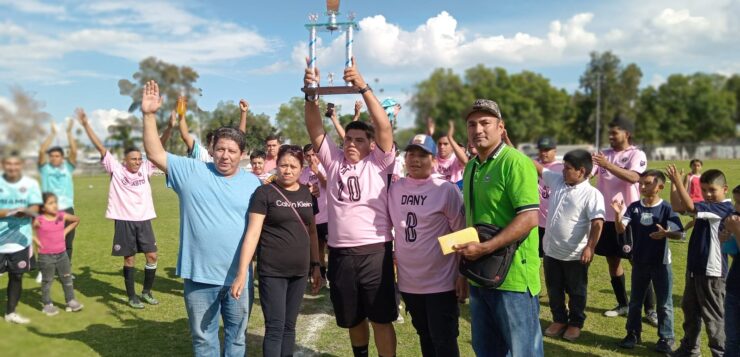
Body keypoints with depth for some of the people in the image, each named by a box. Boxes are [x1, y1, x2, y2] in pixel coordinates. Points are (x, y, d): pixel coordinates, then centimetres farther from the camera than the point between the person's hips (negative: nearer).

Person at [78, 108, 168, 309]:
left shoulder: (145, 168, 3)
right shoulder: (116, 169, -3)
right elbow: (99, 147, -7)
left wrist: (170, 128, -14)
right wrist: (85, 124, -11)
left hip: (144, 219, 3)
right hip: (124, 220, -3)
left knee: (152, 256, 4)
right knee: (129, 259, 5)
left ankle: (146, 292, 23)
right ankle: (132, 297, 18)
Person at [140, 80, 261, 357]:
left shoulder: (253, 183, 1)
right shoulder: (192, 171, -3)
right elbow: (156, 154, -7)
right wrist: (149, 115, -16)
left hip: (238, 276, 1)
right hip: (199, 275, 0)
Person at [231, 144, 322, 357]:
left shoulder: (307, 194, 7)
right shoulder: (264, 193, -8)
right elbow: (252, 233, -13)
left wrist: (316, 266, 13)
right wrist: (242, 272, -19)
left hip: (299, 271, 5)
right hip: (272, 272, -4)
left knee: (289, 326, 14)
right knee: (275, 327, -1)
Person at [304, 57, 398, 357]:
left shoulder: (379, 162, -2)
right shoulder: (334, 160, 7)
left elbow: (384, 127, -16)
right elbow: (315, 129, -4)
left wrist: (363, 87, -25)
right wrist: (311, 94, -20)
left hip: (375, 251, -4)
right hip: (340, 253, 4)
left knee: (381, 319, 6)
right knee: (352, 319, 20)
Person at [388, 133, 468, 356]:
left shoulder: (446, 190, -12)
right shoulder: (395, 189, 1)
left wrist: (463, 275, -10)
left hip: (441, 281, -5)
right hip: (409, 281, 5)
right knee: (424, 334, 21)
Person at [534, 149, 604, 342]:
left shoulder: (591, 194, -16)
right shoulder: (557, 181, 2)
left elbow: (597, 222, -21)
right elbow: (536, 166, 5)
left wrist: (590, 248, -26)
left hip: (575, 254, -6)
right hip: (551, 250, 6)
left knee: (576, 291, 13)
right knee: (554, 289, 18)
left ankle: (575, 323, 31)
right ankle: (559, 320, 35)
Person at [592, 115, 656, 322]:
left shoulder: (637, 155, -6)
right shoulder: (604, 154, 8)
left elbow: (633, 177, -24)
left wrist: (608, 166, -32)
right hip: (607, 217, 5)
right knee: (613, 262, 12)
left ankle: (650, 310, 13)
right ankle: (623, 304, 28)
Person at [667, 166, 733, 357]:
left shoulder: (725, 207, -17)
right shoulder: (706, 206, 8)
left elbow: (690, 207, -27)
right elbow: (677, 207, 6)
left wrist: (678, 181, -25)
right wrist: (674, 183, -4)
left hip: (712, 271, -9)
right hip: (695, 267, 9)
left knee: (712, 315, 3)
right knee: (690, 310, 19)